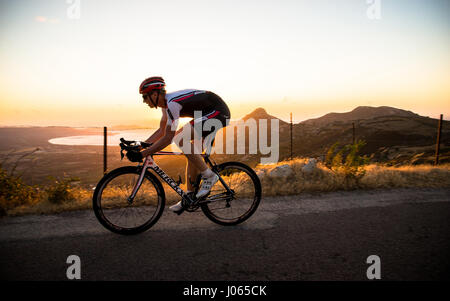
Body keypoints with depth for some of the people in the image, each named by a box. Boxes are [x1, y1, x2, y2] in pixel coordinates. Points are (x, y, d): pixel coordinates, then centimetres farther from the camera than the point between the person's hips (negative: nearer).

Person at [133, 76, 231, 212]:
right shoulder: (166, 103, 8)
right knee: (192, 154, 8)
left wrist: (143, 153, -22)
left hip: (218, 113, -10)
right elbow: (162, 131, 18)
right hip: (212, 114, 10)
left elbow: (168, 138, -24)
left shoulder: (172, 103, -22)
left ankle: (209, 176, -11)